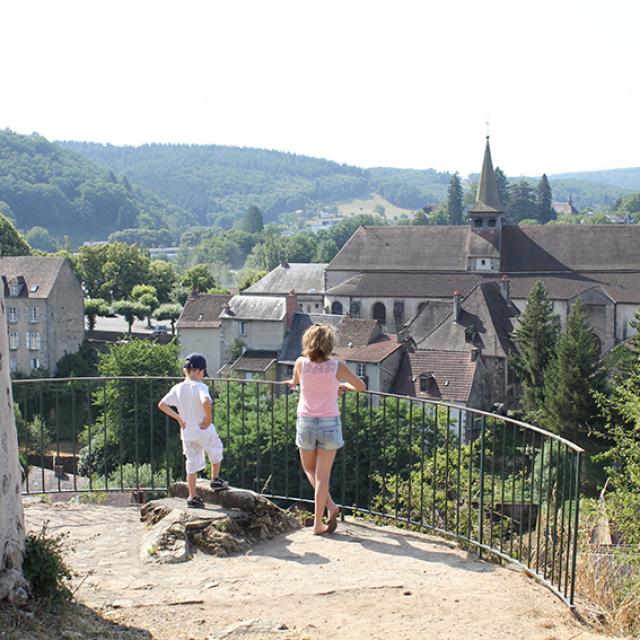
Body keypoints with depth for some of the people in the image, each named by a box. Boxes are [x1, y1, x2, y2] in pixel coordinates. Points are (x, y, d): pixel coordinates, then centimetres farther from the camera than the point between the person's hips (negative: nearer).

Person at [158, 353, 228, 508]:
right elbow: (206, 402, -37)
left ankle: (192, 497, 14)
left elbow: (162, 405, 4)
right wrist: (208, 419, -22)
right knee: (216, 451, 25)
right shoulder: (200, 387, -17)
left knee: (192, 465, 13)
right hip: (204, 431, -5)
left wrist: (178, 418, 8)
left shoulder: (177, 388, 0)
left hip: (187, 433, 5)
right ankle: (215, 480, 33)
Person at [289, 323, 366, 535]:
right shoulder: (337, 367, -9)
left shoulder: (301, 363, -7)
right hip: (329, 423, -1)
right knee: (322, 476, 5)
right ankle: (318, 523, 9)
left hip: (306, 422, 1)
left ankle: (330, 506, 9)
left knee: (309, 469, 22)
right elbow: (361, 386, 4)